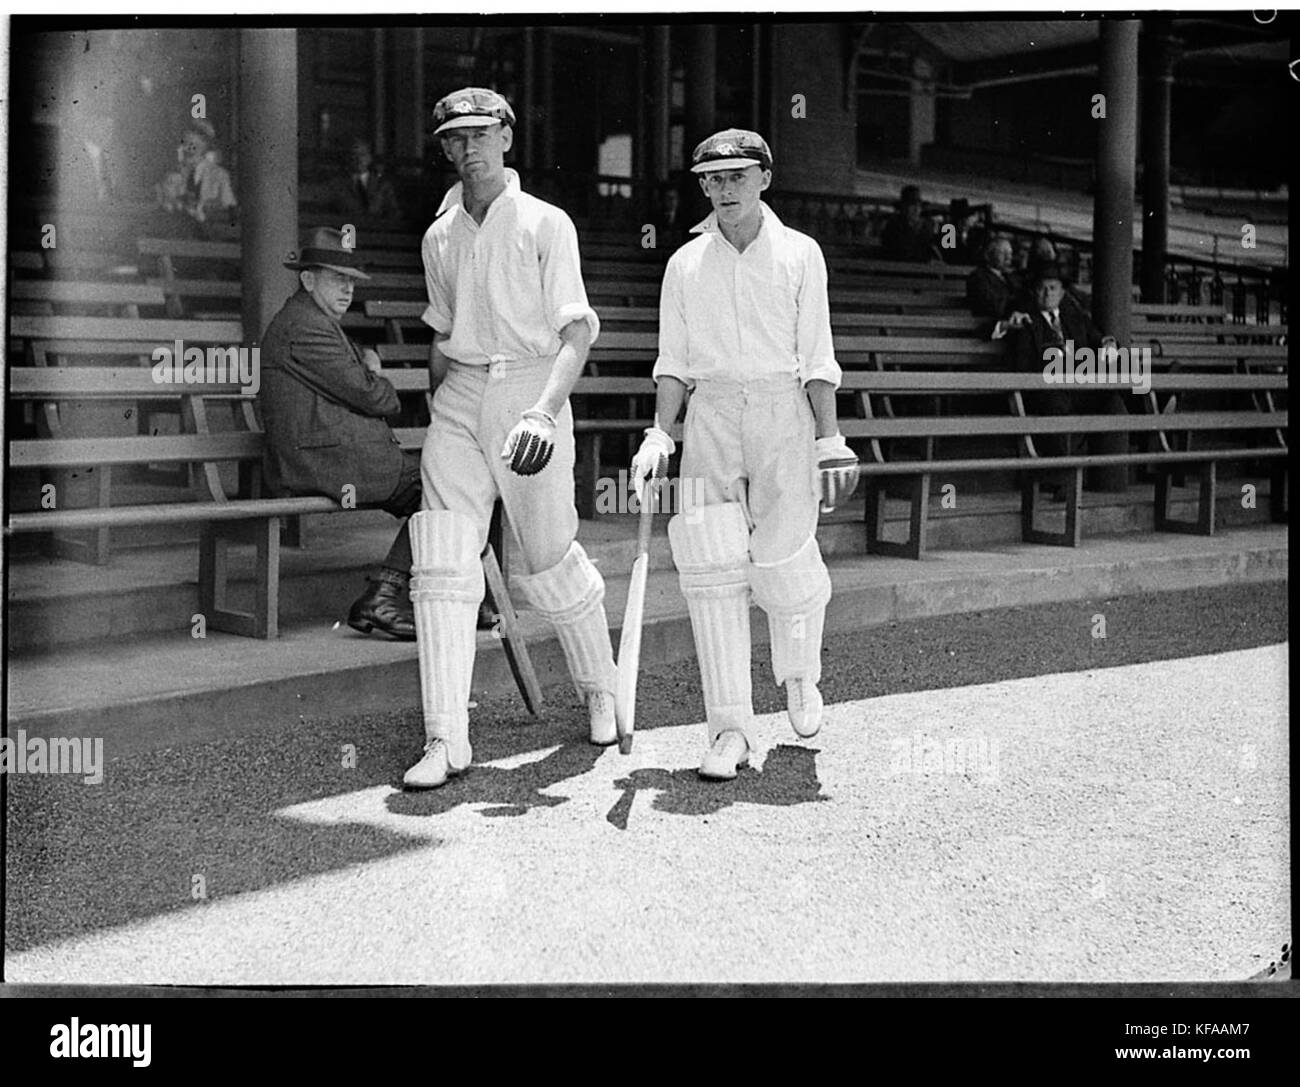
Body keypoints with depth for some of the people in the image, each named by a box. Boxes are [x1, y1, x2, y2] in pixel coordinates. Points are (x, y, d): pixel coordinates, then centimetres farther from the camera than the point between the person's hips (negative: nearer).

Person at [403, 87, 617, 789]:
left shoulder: (546, 225, -4)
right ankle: (446, 740, -10)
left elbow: (576, 329, -13)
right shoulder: (439, 237, 13)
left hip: (530, 392, -4)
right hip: (457, 397, 4)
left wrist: (545, 410, -28)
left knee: (549, 559, 4)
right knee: (441, 564, -9)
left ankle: (599, 689, 30)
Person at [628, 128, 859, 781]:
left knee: (782, 557, -7)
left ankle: (800, 676, 25)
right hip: (710, 415, 2)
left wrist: (830, 439, -2)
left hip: (784, 414, -1)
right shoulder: (686, 263, 9)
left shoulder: (799, 255, 4)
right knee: (712, 568, -7)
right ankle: (730, 728, -3)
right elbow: (674, 362, 10)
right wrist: (659, 435, -1)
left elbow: (815, 359, 4)